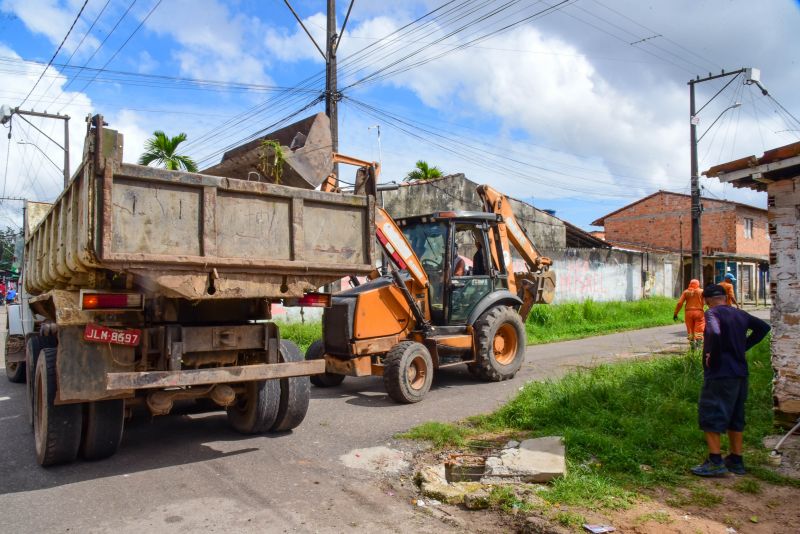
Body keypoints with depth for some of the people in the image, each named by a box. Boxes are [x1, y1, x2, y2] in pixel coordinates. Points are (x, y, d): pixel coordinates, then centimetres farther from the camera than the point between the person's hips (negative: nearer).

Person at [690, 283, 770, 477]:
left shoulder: (712, 313, -13)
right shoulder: (740, 314, 10)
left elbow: (715, 334, -31)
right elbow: (763, 327, 23)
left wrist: (711, 355, -16)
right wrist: (743, 346, 17)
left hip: (719, 374, -8)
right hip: (740, 373, 8)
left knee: (710, 416, -1)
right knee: (735, 417, 17)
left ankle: (715, 461, -2)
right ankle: (736, 460, 24)